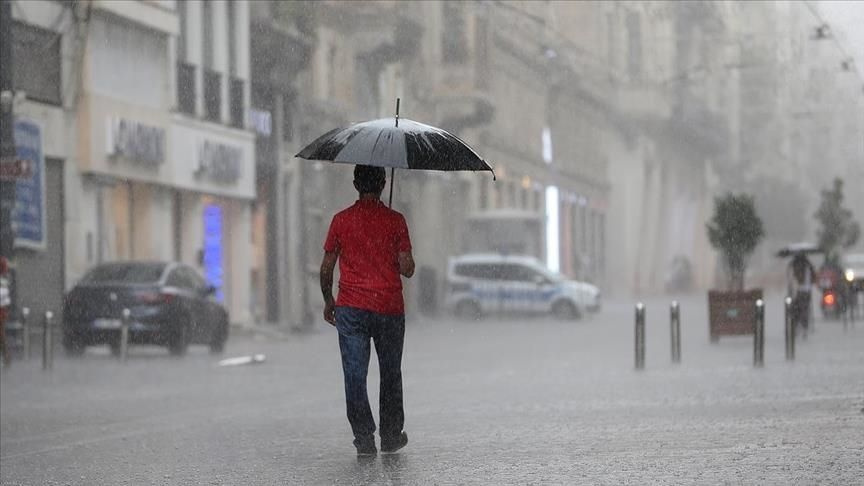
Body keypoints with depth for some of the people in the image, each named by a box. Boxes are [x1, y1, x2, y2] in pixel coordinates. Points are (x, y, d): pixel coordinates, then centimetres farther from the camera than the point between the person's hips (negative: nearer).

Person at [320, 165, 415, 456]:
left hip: (351, 310, 0)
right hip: (389, 309, 0)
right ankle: (391, 437, 19)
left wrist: (328, 301, 16)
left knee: (355, 374, 2)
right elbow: (407, 268, -6)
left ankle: (364, 437, -4)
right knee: (390, 374, 14)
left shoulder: (341, 220, -1)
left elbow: (326, 268, 3)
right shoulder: (395, 221, -4)